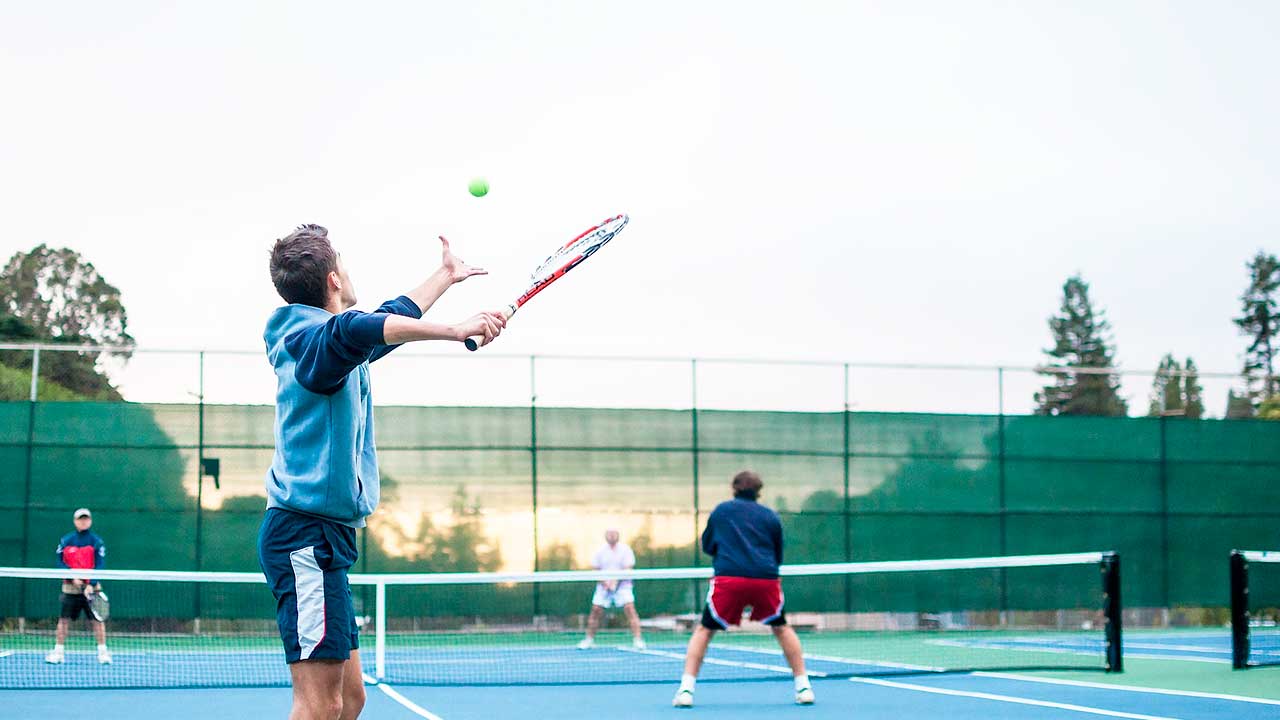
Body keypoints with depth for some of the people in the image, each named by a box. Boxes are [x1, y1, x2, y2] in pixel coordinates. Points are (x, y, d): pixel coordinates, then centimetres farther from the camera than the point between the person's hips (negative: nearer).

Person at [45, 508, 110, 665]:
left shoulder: (97, 541, -2)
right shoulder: (66, 540, 4)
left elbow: (100, 566, -7)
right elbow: (60, 562, 1)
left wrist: (91, 584, -19)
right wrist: (73, 577, -13)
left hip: (91, 588, -1)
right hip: (71, 587, 1)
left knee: (97, 620, -4)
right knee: (64, 619, 1)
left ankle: (103, 652, 2)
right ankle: (58, 652, 9)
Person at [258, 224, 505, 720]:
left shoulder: (332, 341, 18)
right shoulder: (314, 338, -13)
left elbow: (390, 319, 37)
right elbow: (358, 329, -37)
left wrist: (446, 276, 49)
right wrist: (455, 330, -40)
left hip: (322, 536, 11)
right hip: (307, 533, -11)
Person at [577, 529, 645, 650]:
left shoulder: (625, 549, -3)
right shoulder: (601, 551, 4)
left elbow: (627, 569, -9)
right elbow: (596, 569, 6)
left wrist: (615, 582, -21)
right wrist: (604, 581, -12)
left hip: (622, 585, -2)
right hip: (604, 586, 2)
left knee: (630, 607, -19)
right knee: (596, 610, -1)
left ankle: (637, 640, -17)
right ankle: (589, 639, 16)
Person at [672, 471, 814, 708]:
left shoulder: (721, 510, 15)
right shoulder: (771, 517, 16)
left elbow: (707, 546, 26)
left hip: (728, 577, -1)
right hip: (766, 579, 1)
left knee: (705, 630, 13)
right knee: (781, 627, 23)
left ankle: (686, 688, 0)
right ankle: (803, 687, 19)